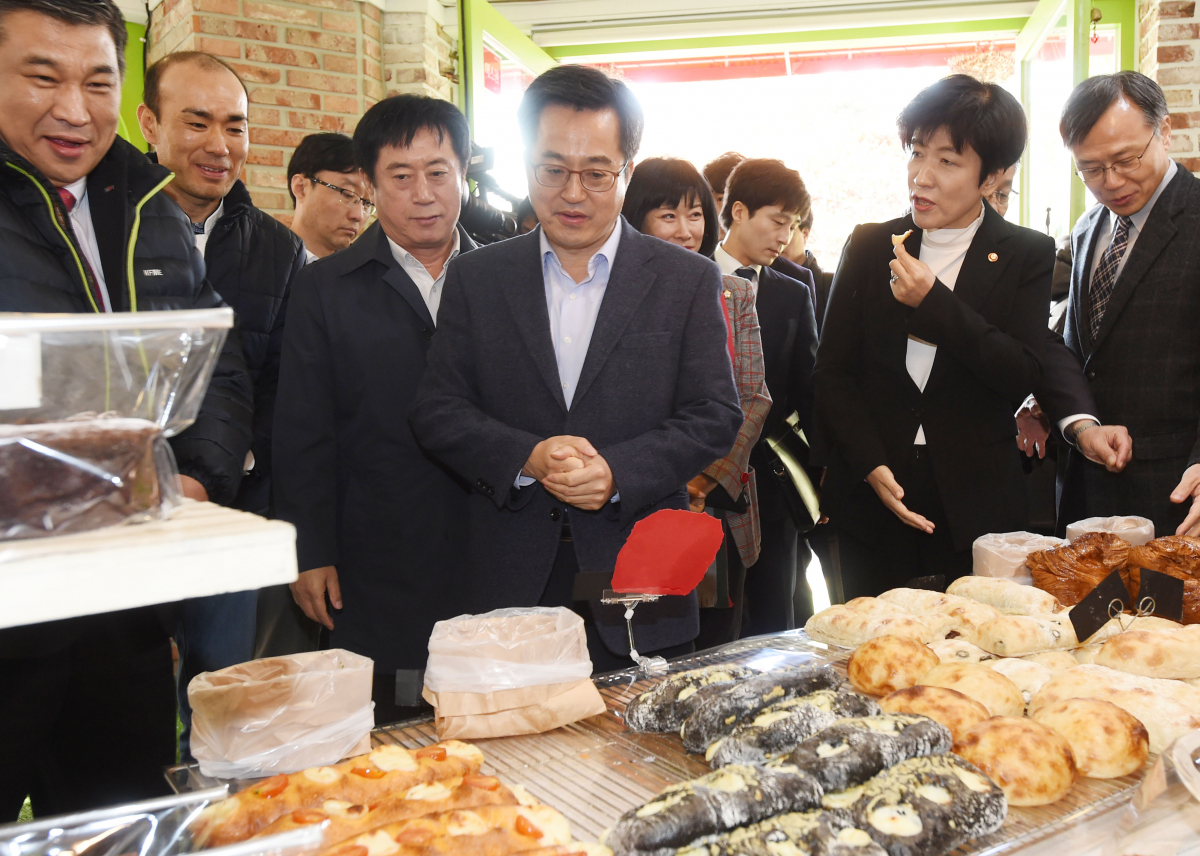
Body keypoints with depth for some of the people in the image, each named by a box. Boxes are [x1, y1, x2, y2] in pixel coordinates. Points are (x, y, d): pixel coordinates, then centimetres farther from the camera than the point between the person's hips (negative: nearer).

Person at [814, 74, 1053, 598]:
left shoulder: (1027, 255, 2)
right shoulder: (869, 246, 5)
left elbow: (1022, 376, -9)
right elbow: (831, 372, 3)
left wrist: (935, 305, -18)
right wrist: (871, 466, -8)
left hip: (974, 505, -1)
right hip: (873, 496, 1)